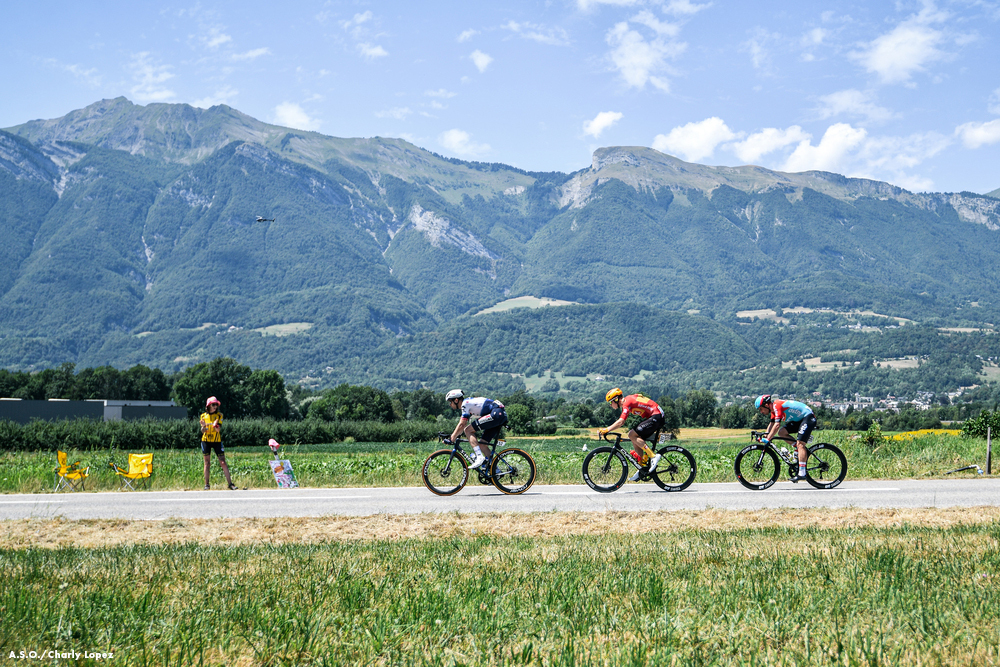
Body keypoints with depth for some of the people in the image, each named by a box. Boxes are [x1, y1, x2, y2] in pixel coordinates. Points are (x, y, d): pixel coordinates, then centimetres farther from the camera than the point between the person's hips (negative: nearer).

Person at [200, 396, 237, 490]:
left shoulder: (219, 415, 2)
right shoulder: (203, 416, 5)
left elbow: (219, 430, -9)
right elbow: (203, 431, 4)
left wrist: (215, 426, -31)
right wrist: (203, 426, -17)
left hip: (217, 441, -1)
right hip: (206, 441, 1)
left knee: (223, 462, -5)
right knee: (207, 462, 4)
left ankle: (230, 483, -5)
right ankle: (206, 484, 11)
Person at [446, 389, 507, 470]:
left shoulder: (465, 403, -7)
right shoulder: (468, 403, 21)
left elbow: (461, 425, -10)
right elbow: (462, 425, 25)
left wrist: (452, 438, -3)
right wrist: (453, 436, 19)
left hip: (496, 413, -10)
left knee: (468, 430, -11)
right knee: (481, 444, 10)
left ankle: (479, 457, -18)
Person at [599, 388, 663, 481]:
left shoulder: (627, 402, -16)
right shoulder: (625, 402, 14)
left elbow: (620, 422, -26)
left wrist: (606, 430, -26)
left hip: (656, 417, -10)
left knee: (632, 435, -15)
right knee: (635, 440, 8)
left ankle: (653, 456, -14)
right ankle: (642, 468, 10)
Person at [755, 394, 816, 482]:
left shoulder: (777, 406, -23)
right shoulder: (774, 408, 6)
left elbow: (777, 425, -31)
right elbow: (772, 424, 12)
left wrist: (768, 439, -32)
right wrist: (765, 435, -4)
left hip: (808, 417, -10)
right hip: (799, 419, 10)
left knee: (800, 444, -19)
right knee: (781, 432, -2)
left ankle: (802, 474, -22)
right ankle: (803, 450, 7)